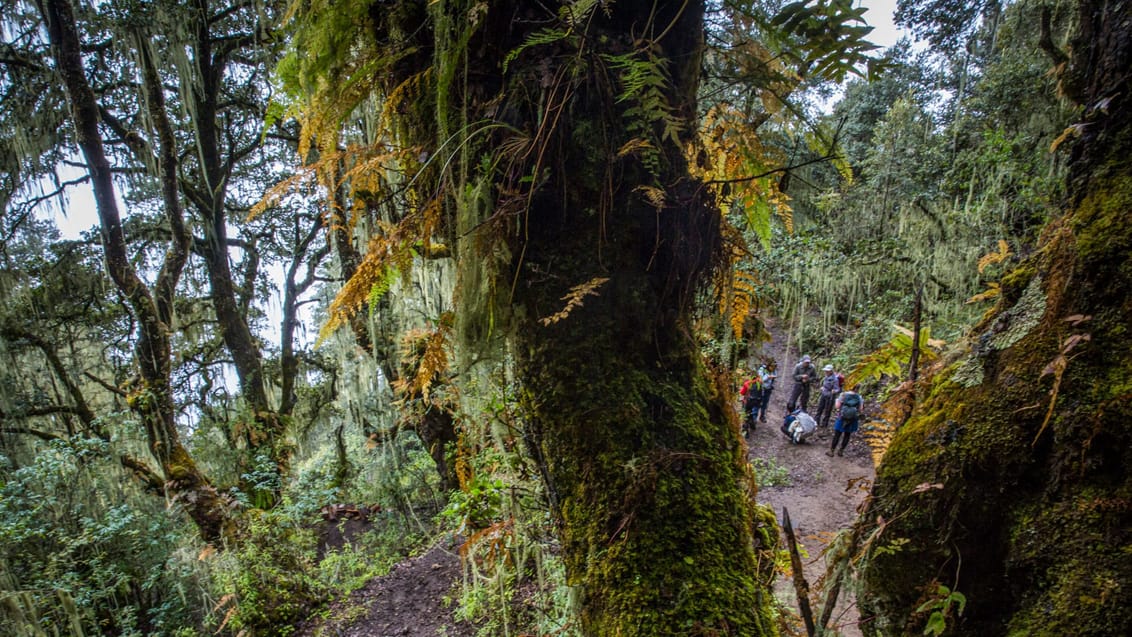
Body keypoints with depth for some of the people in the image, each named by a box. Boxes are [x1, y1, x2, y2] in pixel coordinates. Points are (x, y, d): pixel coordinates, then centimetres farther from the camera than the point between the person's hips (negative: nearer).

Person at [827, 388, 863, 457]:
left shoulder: (843, 395, -7)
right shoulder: (859, 397, -2)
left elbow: (837, 406, -9)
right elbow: (860, 409, -3)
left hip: (842, 418, -2)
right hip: (853, 420, 2)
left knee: (837, 434, 7)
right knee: (847, 435, 15)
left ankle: (831, 451, 12)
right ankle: (841, 451, 22)